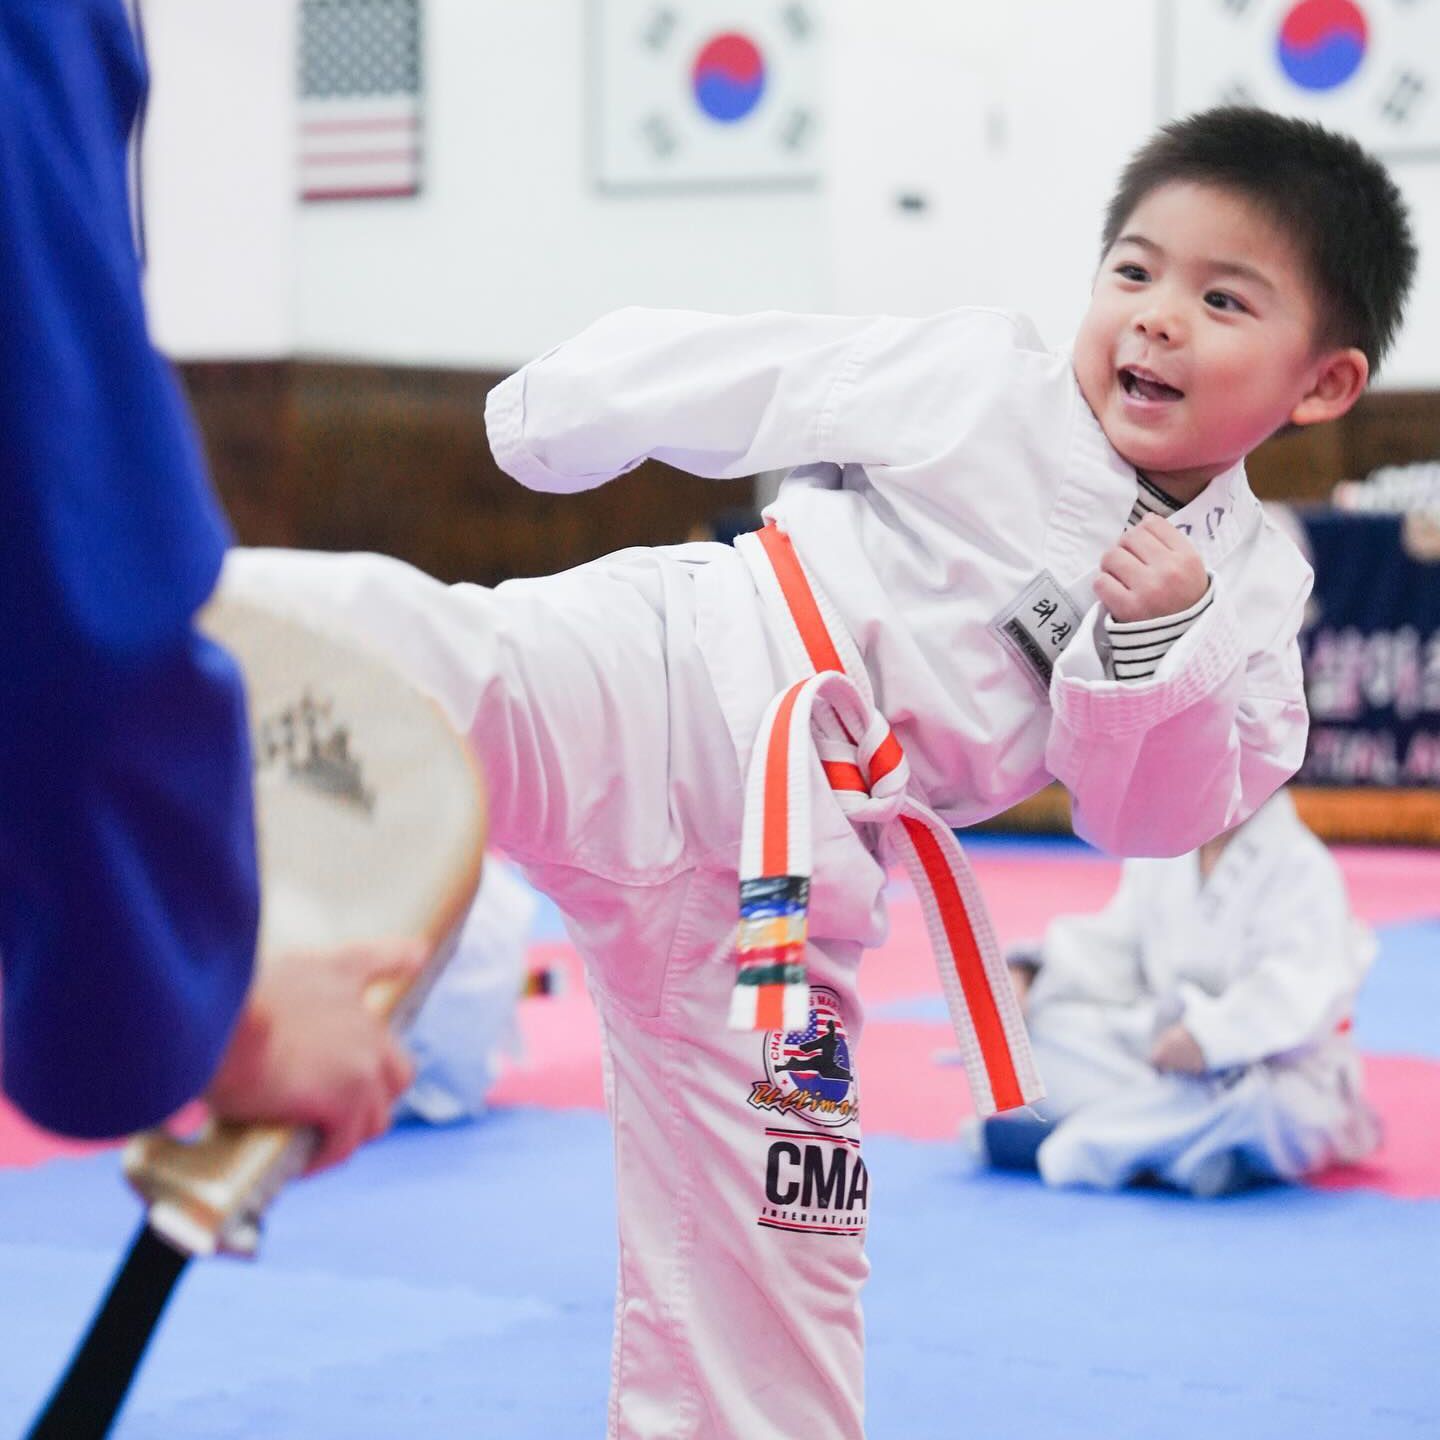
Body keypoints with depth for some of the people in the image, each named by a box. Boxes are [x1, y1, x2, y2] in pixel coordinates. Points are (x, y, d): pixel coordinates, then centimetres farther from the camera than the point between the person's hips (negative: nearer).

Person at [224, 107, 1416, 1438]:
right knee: (376, 651, -33)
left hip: (779, 885, 4)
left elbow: (1145, 816, 4)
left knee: (764, 1247, 11)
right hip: (644, 682, -3)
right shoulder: (967, 377, -2)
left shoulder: (1248, 590, 8)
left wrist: (1160, 649, -13)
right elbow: (700, 369, 5)